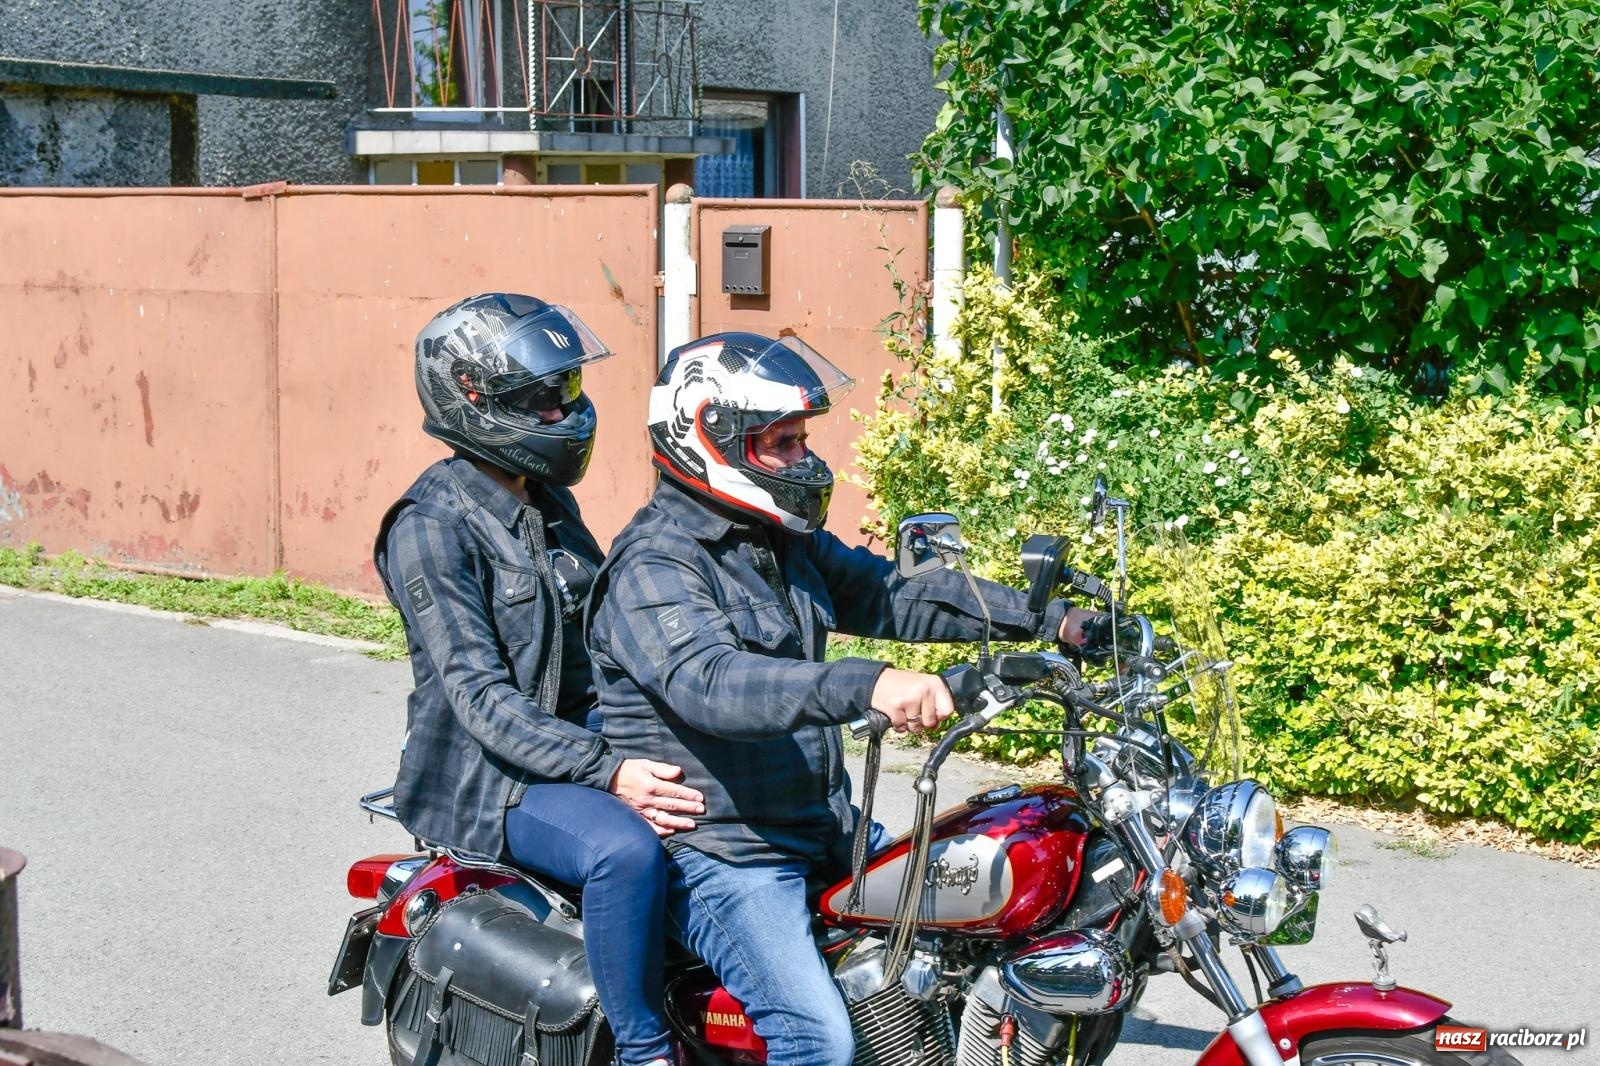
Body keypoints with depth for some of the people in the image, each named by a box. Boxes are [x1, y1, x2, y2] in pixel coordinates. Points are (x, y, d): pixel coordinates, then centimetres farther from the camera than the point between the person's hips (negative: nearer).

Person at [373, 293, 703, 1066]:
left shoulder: (549, 504, 12)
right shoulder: (431, 527, -15)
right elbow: (480, 694, -21)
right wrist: (606, 774, -31)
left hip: (579, 734, 9)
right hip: (485, 772, -9)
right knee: (627, 850, -33)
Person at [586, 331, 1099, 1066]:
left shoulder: (787, 541, 12)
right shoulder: (654, 566, -17)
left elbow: (891, 596, 15)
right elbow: (710, 682, -35)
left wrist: (1046, 618, 5)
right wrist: (866, 687, -49)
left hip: (817, 832, 9)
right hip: (720, 853, -9)